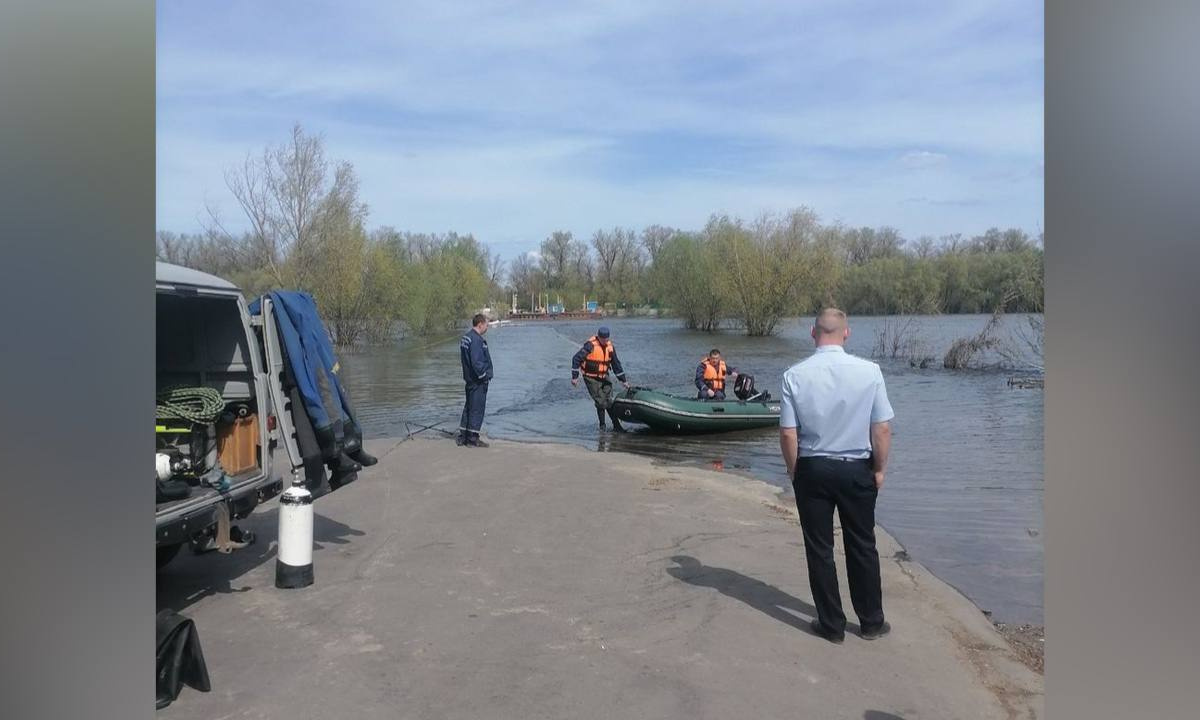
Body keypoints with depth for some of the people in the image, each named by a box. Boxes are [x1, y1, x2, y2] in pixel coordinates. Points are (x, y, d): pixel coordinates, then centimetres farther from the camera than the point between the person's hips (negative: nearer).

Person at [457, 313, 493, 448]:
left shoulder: (465, 338, 12)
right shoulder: (476, 340, -20)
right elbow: (476, 362, -25)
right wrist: (483, 376, -12)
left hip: (469, 380, 10)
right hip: (478, 381, -10)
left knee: (468, 408, 16)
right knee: (477, 409, -2)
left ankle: (462, 437, 22)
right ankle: (473, 439, 3)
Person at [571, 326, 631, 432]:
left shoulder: (610, 346, 1)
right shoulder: (591, 345, -19)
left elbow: (616, 364, 10)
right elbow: (576, 359, -16)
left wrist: (623, 380, 13)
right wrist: (574, 377, -16)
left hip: (604, 376, 5)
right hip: (591, 378, -5)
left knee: (609, 401, 4)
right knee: (601, 402, -9)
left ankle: (616, 425, 10)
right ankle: (602, 425, 6)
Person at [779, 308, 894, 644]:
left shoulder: (795, 375, -12)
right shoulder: (869, 371, -11)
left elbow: (788, 432, -9)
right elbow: (882, 429, -8)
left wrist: (794, 470, 6)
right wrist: (880, 468, 6)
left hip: (812, 469, -1)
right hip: (857, 469, 1)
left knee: (819, 549, 11)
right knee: (862, 547, 15)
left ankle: (831, 624, 19)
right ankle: (871, 622, 26)